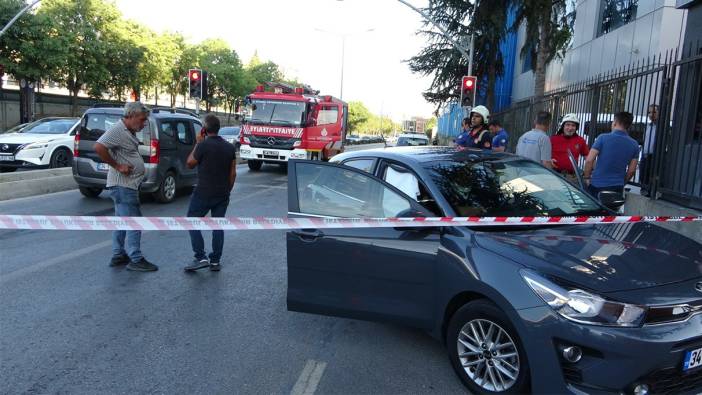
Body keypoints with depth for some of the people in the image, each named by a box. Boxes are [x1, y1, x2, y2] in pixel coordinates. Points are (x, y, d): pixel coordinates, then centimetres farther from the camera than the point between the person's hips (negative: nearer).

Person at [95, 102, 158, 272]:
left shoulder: (129, 132, 14)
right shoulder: (117, 130, -16)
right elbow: (99, 147, -28)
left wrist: (139, 167, 10)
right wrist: (117, 166, -22)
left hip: (127, 185, 10)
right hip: (123, 185, -10)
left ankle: (118, 255, 24)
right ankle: (136, 260, -3)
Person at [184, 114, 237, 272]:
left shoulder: (204, 145, -14)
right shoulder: (230, 147, 4)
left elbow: (190, 164, 0)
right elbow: (233, 173, 7)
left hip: (203, 194, -5)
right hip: (222, 195, 5)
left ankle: (201, 258, -1)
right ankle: (215, 261, 14)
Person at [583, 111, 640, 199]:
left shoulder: (603, 138, -9)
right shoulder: (634, 145, 3)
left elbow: (589, 160, -12)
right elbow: (631, 170, 6)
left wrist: (587, 177, 2)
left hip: (597, 185, -3)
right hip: (617, 188, 3)